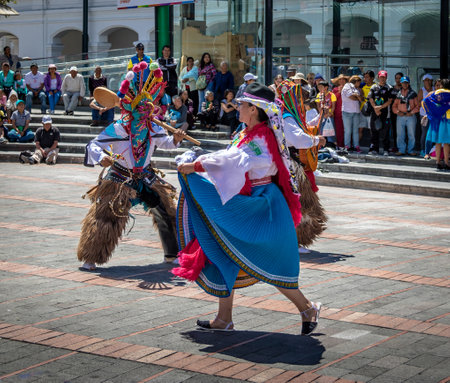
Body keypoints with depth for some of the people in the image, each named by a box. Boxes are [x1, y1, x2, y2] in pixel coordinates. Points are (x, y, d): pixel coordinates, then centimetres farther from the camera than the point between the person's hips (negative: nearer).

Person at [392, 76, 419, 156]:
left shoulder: (413, 94, 6)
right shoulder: (398, 94, 12)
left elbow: (417, 106, 5)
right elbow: (394, 106, 13)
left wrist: (411, 112, -9)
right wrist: (398, 112, -5)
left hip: (411, 116, -2)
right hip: (400, 116, 2)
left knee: (411, 134, -1)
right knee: (400, 134, 0)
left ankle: (411, 150, 7)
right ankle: (401, 150, 7)